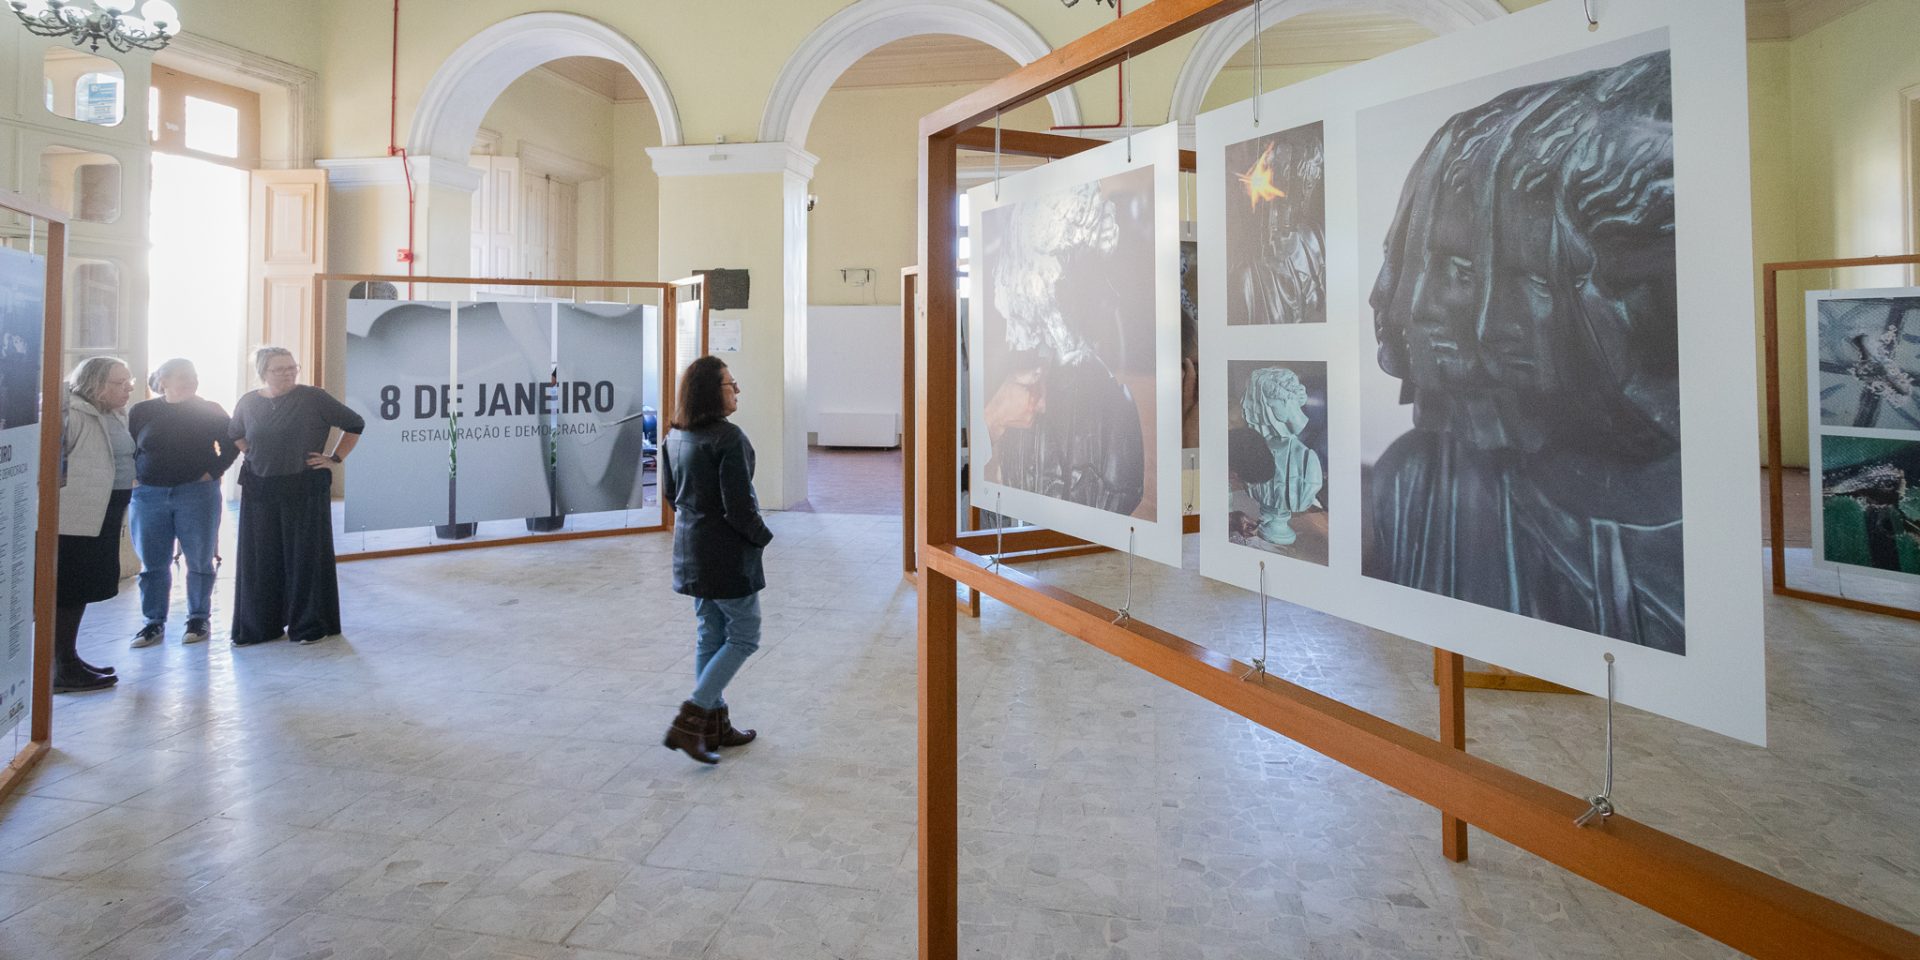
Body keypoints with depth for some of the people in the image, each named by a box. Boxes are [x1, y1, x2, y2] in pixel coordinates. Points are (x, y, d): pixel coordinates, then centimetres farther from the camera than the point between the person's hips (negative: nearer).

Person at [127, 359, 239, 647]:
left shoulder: (210, 411, 1)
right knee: (153, 563, 6)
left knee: (199, 561, 4)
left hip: (197, 494, -1)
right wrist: (136, 476, 1)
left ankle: (199, 618, 16)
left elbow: (231, 444, 5)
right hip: (149, 495, 2)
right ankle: (154, 622, 16)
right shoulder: (141, 412, 4)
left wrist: (213, 471, -4)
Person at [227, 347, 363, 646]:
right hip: (259, 492, 3)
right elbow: (233, 436, 26)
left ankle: (309, 626, 11)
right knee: (260, 559, 6)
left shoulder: (313, 398, -5)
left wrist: (335, 457, -2)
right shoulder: (248, 403, 6)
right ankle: (258, 627, 17)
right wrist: (253, 456, 11)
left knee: (305, 557, 2)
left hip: (305, 491, -3)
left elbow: (355, 424, 2)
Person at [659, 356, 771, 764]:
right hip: (729, 554, -9)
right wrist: (763, 536, -6)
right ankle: (690, 721, 0)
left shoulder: (675, 437, 6)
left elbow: (670, 493, 15)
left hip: (691, 551, 9)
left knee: (710, 637, 17)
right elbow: (739, 506, -22)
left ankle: (715, 727, 25)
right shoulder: (728, 437, -20)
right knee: (744, 637, 5)